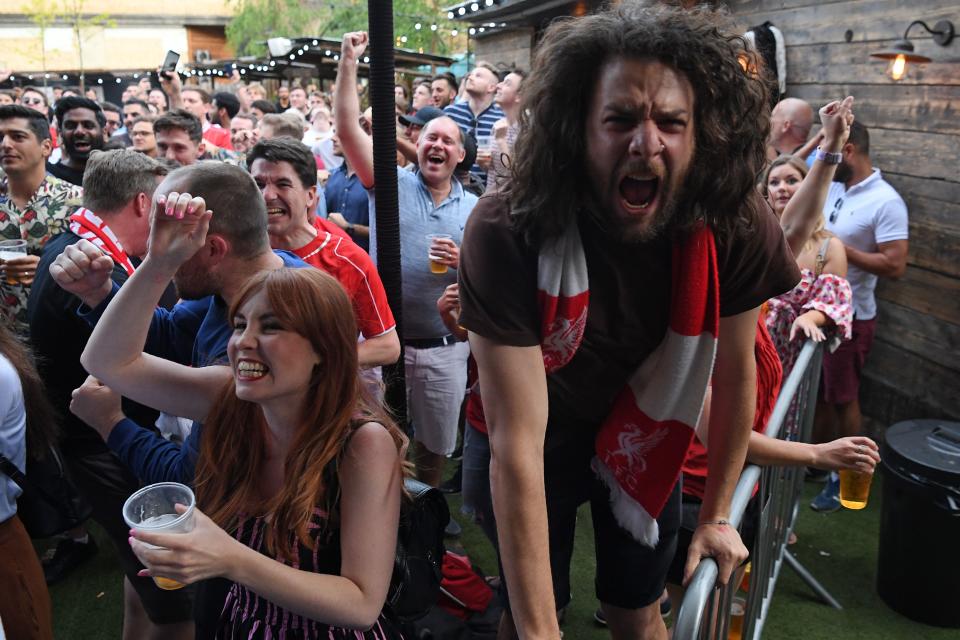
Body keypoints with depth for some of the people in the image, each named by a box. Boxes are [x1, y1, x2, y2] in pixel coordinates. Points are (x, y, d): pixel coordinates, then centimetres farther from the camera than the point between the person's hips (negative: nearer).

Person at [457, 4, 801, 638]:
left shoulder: (738, 227, -24)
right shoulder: (506, 234, -35)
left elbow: (736, 374, -7)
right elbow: (517, 443, -34)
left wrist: (717, 514, 2)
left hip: (646, 432, 2)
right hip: (540, 436, -2)